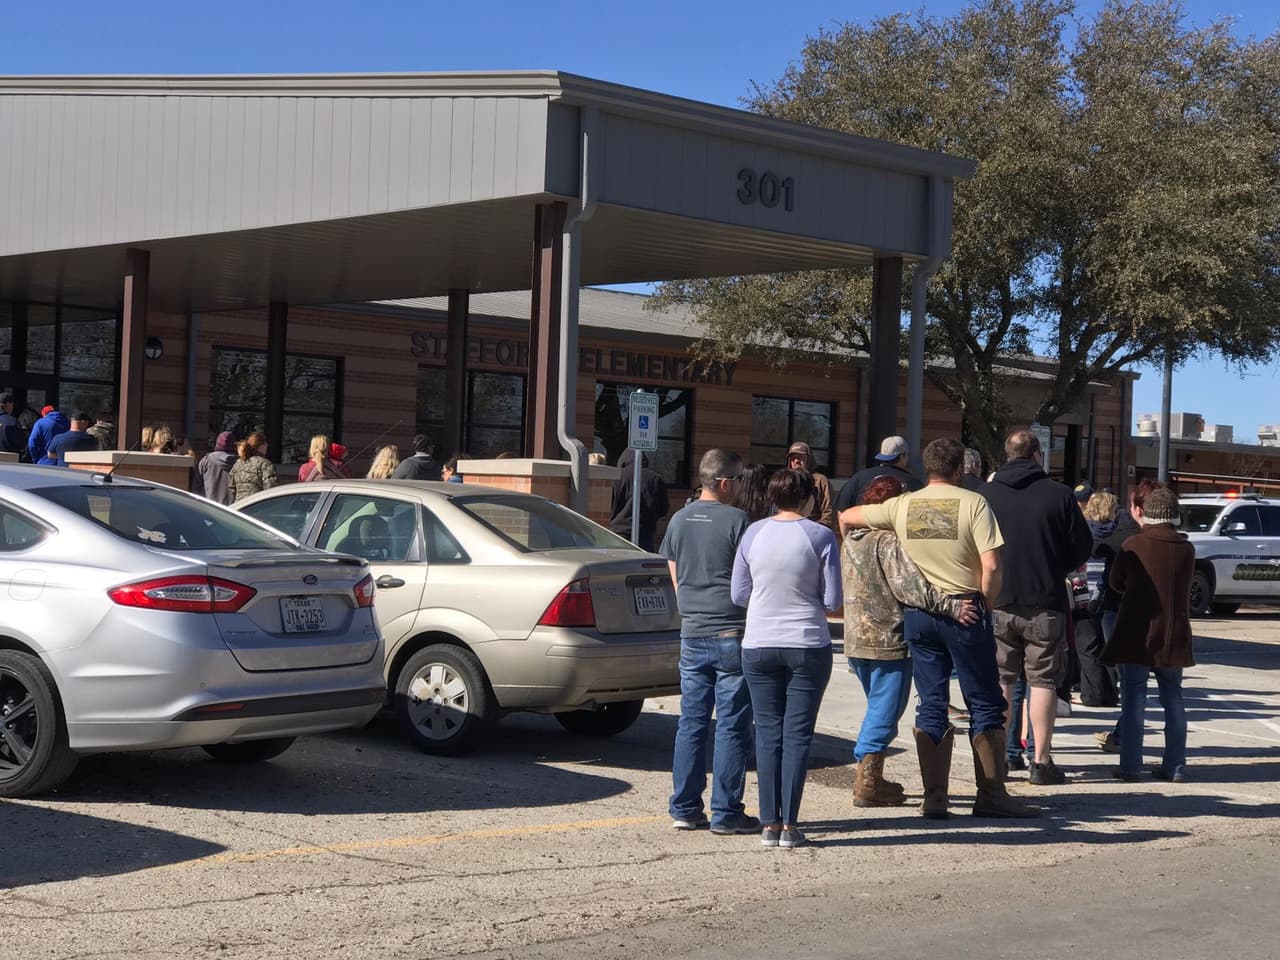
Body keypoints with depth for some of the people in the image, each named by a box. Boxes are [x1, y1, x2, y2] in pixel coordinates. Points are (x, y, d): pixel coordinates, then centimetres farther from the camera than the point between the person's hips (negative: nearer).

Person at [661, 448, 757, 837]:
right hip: (732, 634, -6)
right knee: (731, 728, 0)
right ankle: (726, 813, 2)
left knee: (691, 724, 10)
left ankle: (685, 809, 12)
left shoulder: (679, 520, 8)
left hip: (692, 634, 6)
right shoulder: (735, 520, -10)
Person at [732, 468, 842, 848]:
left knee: (768, 734, 8)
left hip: (759, 646, 2)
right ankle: (790, 825, 3)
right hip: (807, 646, -2)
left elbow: (738, 595, 6)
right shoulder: (820, 536, -7)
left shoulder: (753, 533, 0)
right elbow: (833, 602, -6)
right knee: (797, 734, 4)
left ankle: (770, 824, 8)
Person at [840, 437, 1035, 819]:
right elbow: (991, 566, -13)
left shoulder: (902, 505, 6)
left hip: (917, 614, 4)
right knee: (985, 705, 6)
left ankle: (934, 797, 8)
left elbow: (846, 517, 16)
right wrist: (985, 607, 0)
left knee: (931, 706, 9)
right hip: (963, 609, -4)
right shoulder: (973, 503, -6)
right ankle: (991, 794, 6)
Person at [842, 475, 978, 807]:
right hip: (888, 639, -8)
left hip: (856, 639, 9)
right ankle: (868, 784, -1)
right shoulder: (888, 541, -15)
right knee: (885, 709, -1)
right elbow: (909, 586, -26)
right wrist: (952, 606, -29)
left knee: (878, 707, 21)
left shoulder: (851, 540, 12)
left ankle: (869, 777, 27)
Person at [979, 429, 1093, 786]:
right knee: (1043, 680, 6)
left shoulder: (985, 494, -2)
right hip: (1046, 603, -2)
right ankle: (1041, 762, 6)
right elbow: (1083, 548, 0)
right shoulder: (1059, 494, -6)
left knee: (1000, 680, 10)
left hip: (997, 602, 2)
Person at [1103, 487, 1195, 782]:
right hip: (1173, 636, 3)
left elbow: (1115, 581, 0)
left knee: (1133, 700, 2)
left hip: (1137, 634, -3)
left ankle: (1130, 765, 1)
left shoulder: (1133, 545, -11)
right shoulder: (1186, 548, 0)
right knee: (1173, 699, 12)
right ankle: (1175, 766, 13)